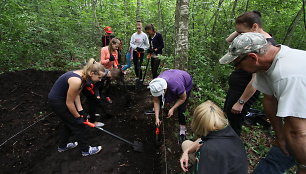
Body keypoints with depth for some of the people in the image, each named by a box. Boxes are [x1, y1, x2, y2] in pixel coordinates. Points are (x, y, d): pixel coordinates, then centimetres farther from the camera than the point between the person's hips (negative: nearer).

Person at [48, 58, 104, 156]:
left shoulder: (83, 75, -6)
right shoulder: (76, 80, -33)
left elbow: (76, 94, 1)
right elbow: (69, 103, -23)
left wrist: (80, 111, -1)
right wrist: (78, 117, -10)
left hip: (61, 98, 9)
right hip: (57, 101, -9)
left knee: (69, 122, 22)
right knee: (77, 124, 3)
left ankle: (62, 146, 43)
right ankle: (85, 150, 20)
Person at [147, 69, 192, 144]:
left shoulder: (176, 85, -44)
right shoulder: (156, 85, -30)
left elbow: (183, 98, -24)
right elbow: (156, 101, -18)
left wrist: (172, 109, -26)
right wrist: (157, 117, -20)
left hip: (186, 83, -4)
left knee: (181, 108, -12)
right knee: (160, 99, 4)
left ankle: (182, 130, 3)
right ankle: (156, 109, 38)